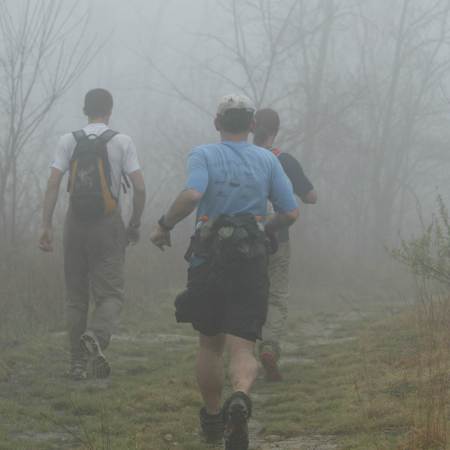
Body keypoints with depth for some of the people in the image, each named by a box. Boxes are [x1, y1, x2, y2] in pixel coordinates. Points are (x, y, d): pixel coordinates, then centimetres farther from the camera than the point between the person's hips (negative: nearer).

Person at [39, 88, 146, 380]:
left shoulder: (69, 141, 4)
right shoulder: (122, 142, -1)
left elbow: (53, 184, -6)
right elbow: (140, 187, -6)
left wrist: (47, 225, -6)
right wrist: (135, 224, 7)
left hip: (76, 224, 2)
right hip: (109, 224, -2)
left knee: (77, 296, 10)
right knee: (111, 293, 0)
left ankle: (78, 363, 8)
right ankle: (97, 336, -31)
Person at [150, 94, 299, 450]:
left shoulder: (204, 156, -2)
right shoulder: (268, 161, 6)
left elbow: (192, 195, -22)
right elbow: (291, 213, 5)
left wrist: (165, 226, -8)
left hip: (209, 259, 0)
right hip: (252, 261, 0)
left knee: (210, 344, 18)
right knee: (243, 347, -4)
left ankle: (212, 418, 27)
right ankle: (241, 397, -34)